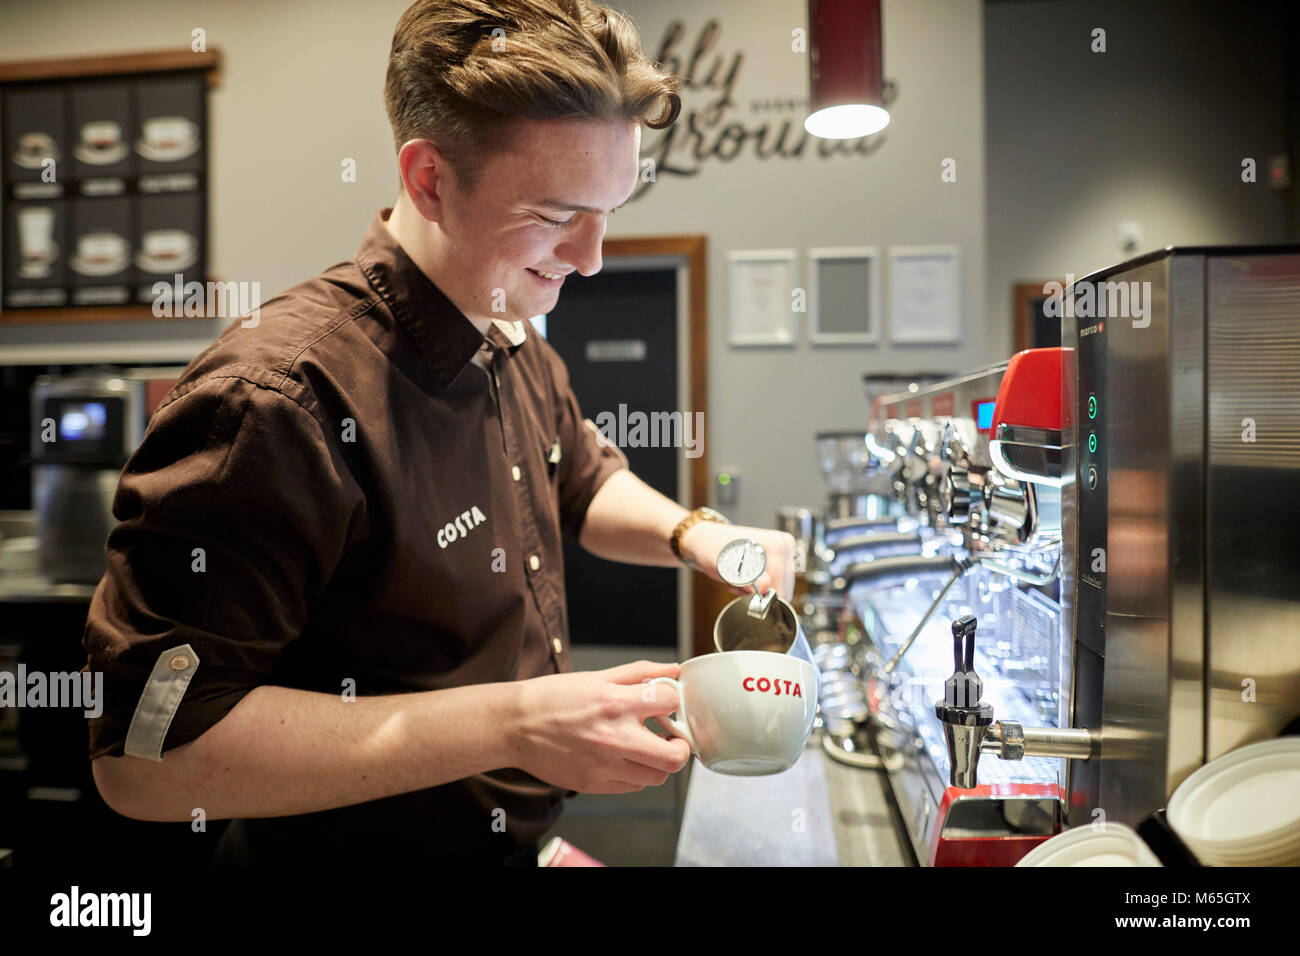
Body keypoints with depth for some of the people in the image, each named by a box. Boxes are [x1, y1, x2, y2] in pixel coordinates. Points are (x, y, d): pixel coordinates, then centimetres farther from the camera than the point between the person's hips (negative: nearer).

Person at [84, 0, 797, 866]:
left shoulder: (518, 351, -1)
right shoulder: (277, 398, -30)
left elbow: (585, 483, 16)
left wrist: (689, 533, -6)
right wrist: (511, 724, -34)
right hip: (369, 845, -7)